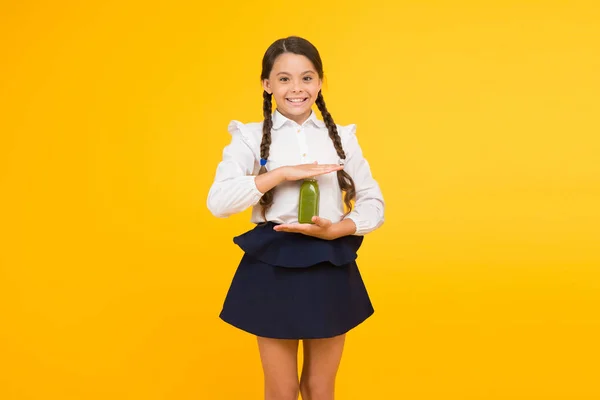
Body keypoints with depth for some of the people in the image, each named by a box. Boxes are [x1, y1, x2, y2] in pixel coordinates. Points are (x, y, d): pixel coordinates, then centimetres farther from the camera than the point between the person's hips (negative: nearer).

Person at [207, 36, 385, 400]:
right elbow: (218, 201, -15)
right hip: (273, 268, -2)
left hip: (331, 269, 2)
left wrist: (338, 229, -14)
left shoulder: (342, 137, 5)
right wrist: (283, 173, -21)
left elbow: (374, 204, 5)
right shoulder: (250, 137, -2)